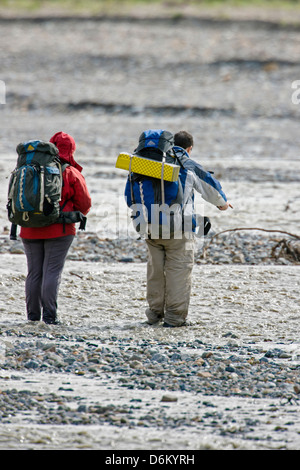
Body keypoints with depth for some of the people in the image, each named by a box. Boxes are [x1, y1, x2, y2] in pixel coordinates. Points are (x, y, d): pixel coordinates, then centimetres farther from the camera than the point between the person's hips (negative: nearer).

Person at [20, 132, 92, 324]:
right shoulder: (71, 174, -6)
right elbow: (85, 204, 1)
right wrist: (76, 215, 21)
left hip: (30, 230, 3)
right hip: (59, 229, -3)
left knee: (34, 272, 10)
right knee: (52, 271, -3)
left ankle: (33, 314, 12)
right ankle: (49, 314, -9)